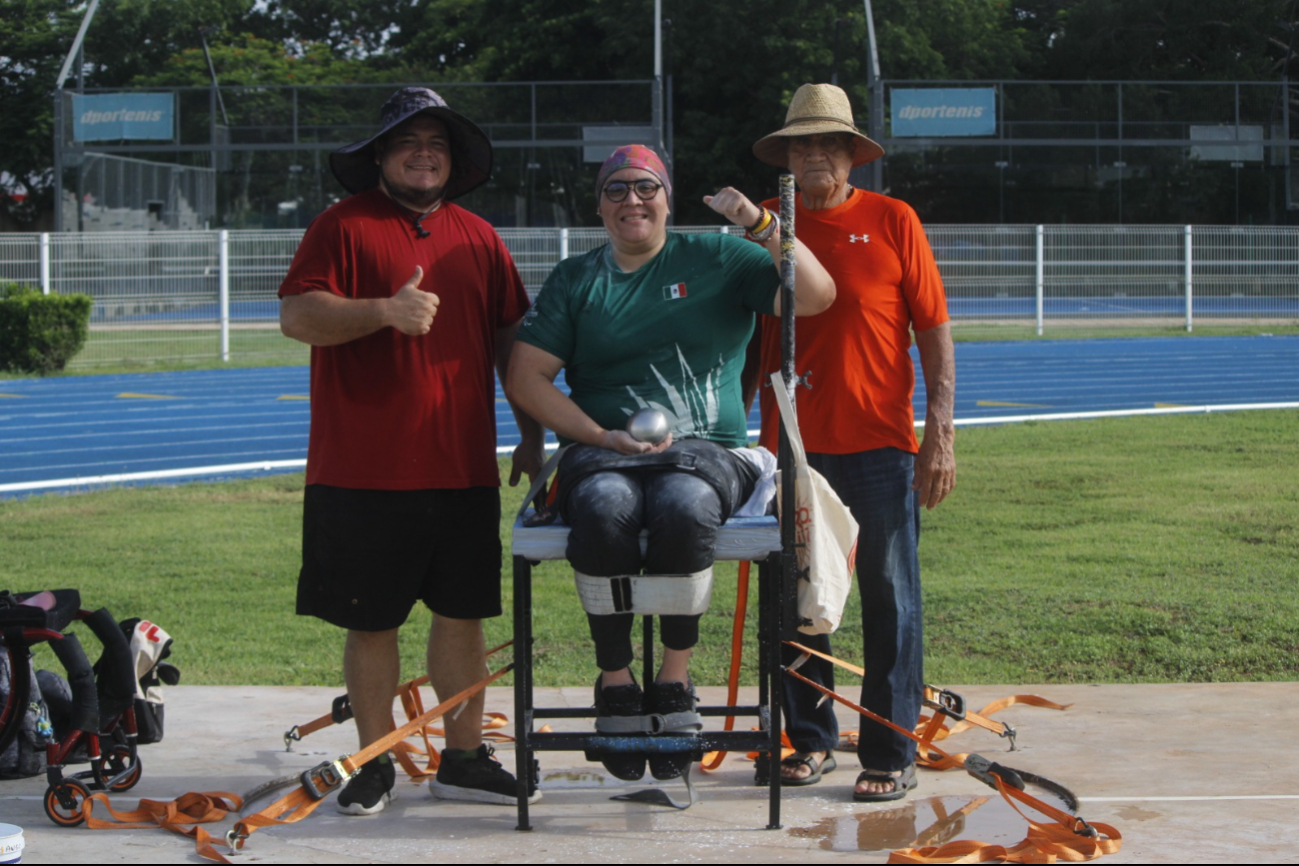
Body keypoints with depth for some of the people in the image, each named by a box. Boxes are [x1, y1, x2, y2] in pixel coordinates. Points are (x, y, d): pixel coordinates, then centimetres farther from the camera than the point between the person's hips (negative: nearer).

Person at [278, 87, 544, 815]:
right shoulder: (343, 227, 0)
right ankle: (375, 764, 14)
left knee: (463, 614, 8)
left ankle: (464, 757, 18)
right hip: (363, 473, -4)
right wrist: (383, 311, -25)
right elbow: (297, 317, -12)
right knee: (372, 621, 3)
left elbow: (513, 340, 17)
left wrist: (532, 435, 12)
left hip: (463, 471, 4)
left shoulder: (478, 238, 14)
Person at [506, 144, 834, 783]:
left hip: (705, 447, -1)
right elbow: (525, 379, 9)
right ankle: (614, 681, -20)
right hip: (601, 450, 1)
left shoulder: (716, 258, 13)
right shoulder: (574, 280, 17)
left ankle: (675, 678, -18)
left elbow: (815, 297, 4)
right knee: (604, 507, -36)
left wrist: (762, 224, -9)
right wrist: (601, 436, -5)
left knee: (684, 507, -38)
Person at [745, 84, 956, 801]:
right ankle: (810, 739, 23)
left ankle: (891, 755, 8)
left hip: (880, 446, -3)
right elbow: (749, 343, 14)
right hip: (793, 445, 3)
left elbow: (934, 331, 1)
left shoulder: (893, 221, 1)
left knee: (889, 600, 1)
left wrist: (940, 433, -6)